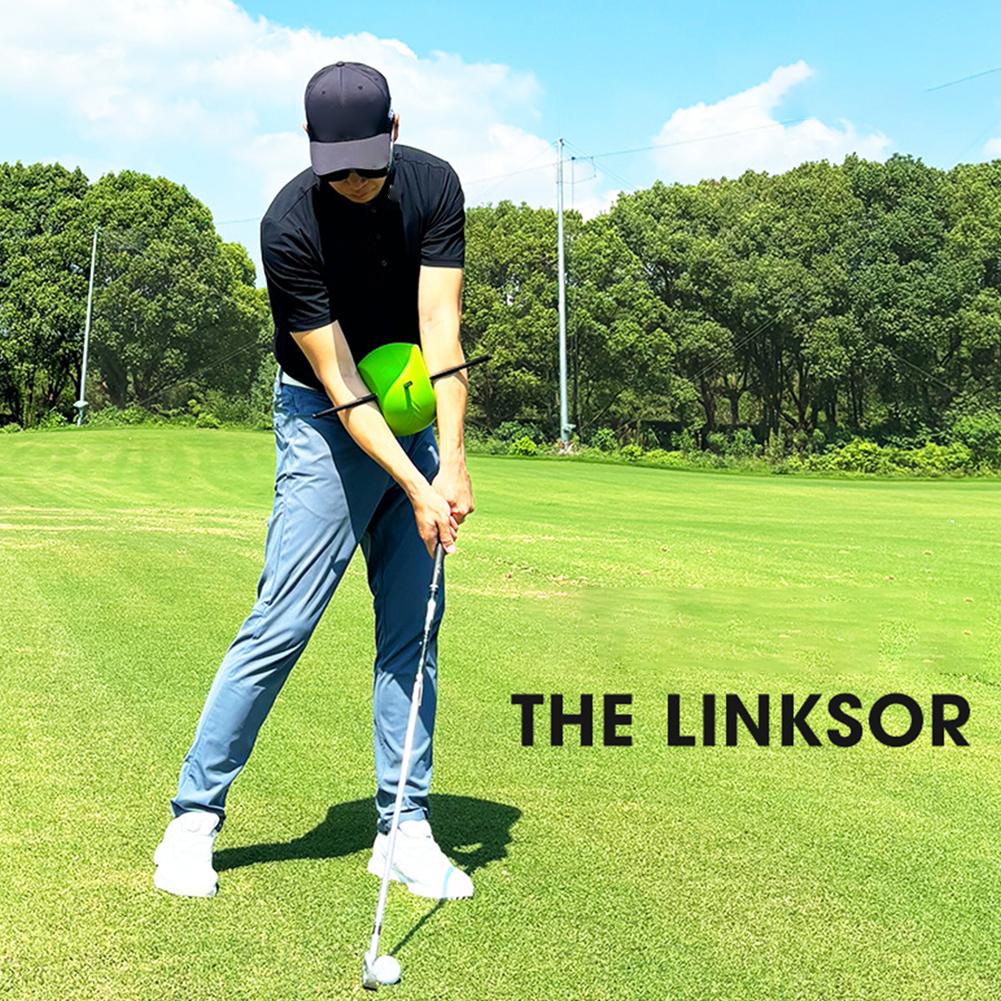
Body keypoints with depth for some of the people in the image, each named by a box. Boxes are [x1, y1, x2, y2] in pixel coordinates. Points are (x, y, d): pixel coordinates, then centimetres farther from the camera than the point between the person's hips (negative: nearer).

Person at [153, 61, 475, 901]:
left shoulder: (434, 185, -11)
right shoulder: (290, 227, -21)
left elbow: (440, 328, -18)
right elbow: (339, 384, -22)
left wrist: (451, 461, -28)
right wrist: (415, 488, -28)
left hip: (420, 418, 4)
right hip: (327, 425, -4)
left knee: (413, 629, 2)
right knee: (282, 622, -10)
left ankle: (404, 829, 9)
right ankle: (194, 816, 4)